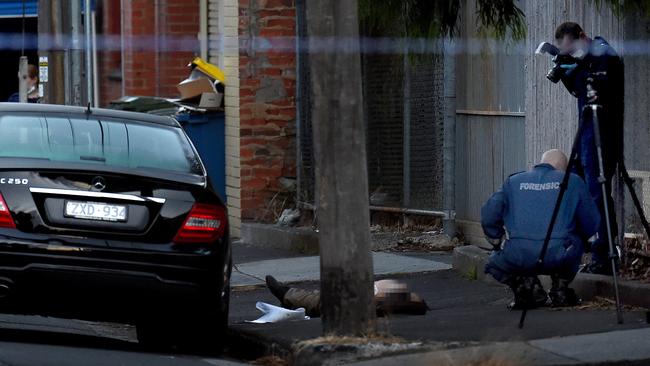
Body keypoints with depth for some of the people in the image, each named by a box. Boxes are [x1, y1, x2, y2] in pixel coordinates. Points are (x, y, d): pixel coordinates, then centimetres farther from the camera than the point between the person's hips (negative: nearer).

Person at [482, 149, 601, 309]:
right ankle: (560, 289, 17)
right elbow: (592, 223, 13)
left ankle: (525, 284, 6)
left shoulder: (513, 181, 19)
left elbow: (489, 216, 11)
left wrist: (497, 243, 28)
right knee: (575, 244, 34)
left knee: (495, 264, 32)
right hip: (559, 256, 0)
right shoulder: (573, 181, 14)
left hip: (518, 258, 0)